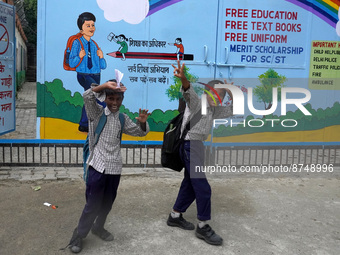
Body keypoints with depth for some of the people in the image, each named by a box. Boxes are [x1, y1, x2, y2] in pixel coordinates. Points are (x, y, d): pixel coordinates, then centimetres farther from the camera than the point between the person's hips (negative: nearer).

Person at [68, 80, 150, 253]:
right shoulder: (97, 112, -2)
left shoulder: (123, 119, 11)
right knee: (93, 204, -2)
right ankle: (79, 235, 15)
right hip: (98, 166, -4)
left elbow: (140, 132, 18)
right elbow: (87, 96, -20)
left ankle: (98, 227, 37)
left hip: (115, 167, 5)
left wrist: (142, 122, -5)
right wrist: (105, 85, -35)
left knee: (107, 203, 15)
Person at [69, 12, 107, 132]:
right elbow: (71, 63, -8)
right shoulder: (77, 43, -4)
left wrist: (101, 57, -12)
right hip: (83, 76, -5)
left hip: (95, 76, 5)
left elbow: (103, 66, 7)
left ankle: (83, 125, 22)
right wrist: (80, 56, -25)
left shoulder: (95, 45, 8)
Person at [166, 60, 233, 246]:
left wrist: (232, 95, 4)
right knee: (202, 187, -8)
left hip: (197, 146, 10)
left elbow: (233, 111, 23)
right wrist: (183, 79, -53)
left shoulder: (214, 111, 17)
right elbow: (189, 93, -30)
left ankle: (175, 216, 29)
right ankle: (203, 227, 1)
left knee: (190, 184, 16)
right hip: (190, 145, -10)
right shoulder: (197, 102, -8)